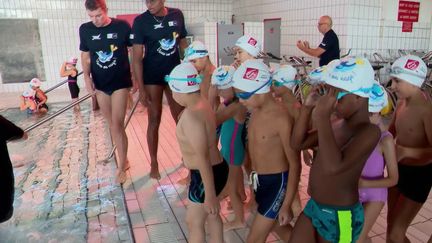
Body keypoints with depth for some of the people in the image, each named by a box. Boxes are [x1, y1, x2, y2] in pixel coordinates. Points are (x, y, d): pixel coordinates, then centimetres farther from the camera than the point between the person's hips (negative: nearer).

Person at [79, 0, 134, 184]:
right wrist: (87, 77, -4)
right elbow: (85, 55, 10)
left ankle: (121, 167, 7)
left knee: (117, 126, -6)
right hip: (100, 84, 4)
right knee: (111, 125, 12)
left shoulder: (122, 26, -9)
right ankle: (123, 158, 29)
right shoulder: (85, 29, 0)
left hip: (120, 82, -4)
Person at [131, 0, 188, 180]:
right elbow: (137, 57, -11)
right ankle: (154, 164, 18)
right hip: (152, 77, -3)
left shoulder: (177, 15, 0)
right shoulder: (141, 21, -10)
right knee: (154, 120, 4)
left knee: (181, 118, 11)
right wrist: (141, 88, -15)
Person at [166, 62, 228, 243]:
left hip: (206, 176, -9)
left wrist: (210, 195, -25)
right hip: (215, 169, 9)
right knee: (210, 214, 26)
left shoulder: (191, 116, -28)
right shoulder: (203, 103, 0)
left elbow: (203, 158, -28)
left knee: (194, 222, 11)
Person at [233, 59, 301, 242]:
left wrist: (287, 205, -17)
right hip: (259, 181, 8)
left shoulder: (282, 118, -25)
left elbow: (295, 164, -20)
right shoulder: (256, 111, -1)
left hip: (276, 183, -8)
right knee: (279, 227, 26)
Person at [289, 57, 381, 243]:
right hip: (314, 206, 7)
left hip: (340, 217, -7)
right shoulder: (338, 124, 2)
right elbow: (297, 143, 6)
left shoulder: (369, 131, -21)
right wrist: (307, 108, -5)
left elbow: (333, 167, -35)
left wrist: (322, 117, -35)